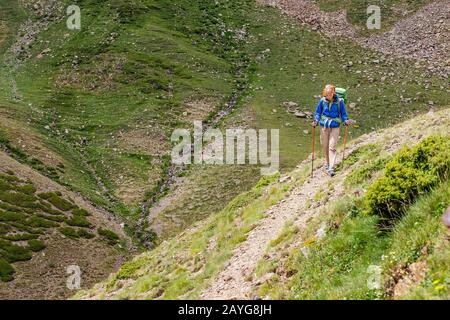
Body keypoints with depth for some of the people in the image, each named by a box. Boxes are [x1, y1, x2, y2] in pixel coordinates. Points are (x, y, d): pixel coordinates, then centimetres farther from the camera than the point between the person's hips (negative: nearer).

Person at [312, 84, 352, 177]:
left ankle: (331, 168, -11)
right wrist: (316, 121, -6)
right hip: (324, 126, 3)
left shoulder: (339, 101, -7)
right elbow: (318, 112, 9)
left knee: (332, 147, -9)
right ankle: (327, 163, 33)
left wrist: (345, 120, -14)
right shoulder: (322, 101, -2)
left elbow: (343, 113, 4)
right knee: (325, 146, 11)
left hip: (335, 127, -3)